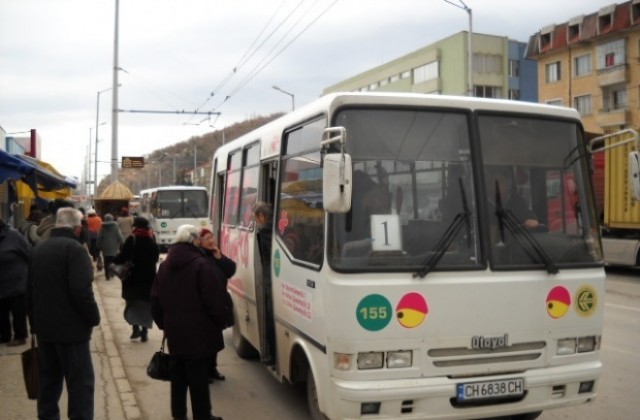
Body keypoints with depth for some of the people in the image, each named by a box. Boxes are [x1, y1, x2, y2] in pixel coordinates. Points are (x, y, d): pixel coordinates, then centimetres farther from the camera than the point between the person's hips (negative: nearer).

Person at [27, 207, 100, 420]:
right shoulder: (74, 248, -14)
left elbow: (30, 289, 16)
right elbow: (81, 291, -23)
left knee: (48, 378, 17)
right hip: (70, 327, -8)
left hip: (44, 326, 8)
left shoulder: (38, 249, 11)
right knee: (80, 381, -2)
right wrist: (94, 317, -10)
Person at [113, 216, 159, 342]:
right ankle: (144, 331, 6)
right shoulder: (152, 239, 6)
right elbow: (156, 258, 13)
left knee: (132, 303, 8)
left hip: (133, 276, -4)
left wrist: (114, 260, 3)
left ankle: (135, 327, -6)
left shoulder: (132, 239, -12)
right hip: (149, 277, 4)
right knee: (146, 304, 8)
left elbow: (123, 257, -15)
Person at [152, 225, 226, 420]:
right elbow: (214, 299, -16)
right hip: (198, 331, -7)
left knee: (178, 374, 18)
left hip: (175, 331, 7)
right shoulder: (201, 265, -15)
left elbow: (156, 300, 13)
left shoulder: (164, 266, 9)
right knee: (199, 377, 1)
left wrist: (164, 324, 22)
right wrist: (220, 322, -2)